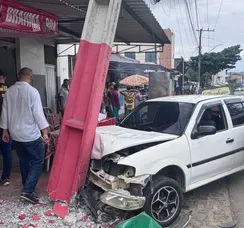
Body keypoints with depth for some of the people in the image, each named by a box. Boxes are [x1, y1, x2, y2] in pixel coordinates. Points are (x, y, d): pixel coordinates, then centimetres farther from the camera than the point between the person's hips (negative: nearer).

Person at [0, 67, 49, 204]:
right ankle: (27, 191, -3)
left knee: (24, 161, 19)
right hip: (31, 134, -7)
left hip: (15, 134, 7)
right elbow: (38, 113, -18)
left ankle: (28, 188, 31)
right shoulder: (32, 91, -15)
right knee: (38, 162, 4)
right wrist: (45, 132, -14)